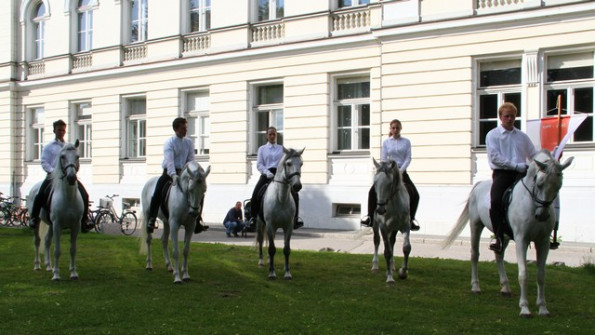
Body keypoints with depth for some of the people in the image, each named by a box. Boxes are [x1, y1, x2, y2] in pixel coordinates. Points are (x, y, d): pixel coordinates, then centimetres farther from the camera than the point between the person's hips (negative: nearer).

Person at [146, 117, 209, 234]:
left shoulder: (189, 142, 6)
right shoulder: (169, 142, -9)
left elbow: (191, 160, 2)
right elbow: (169, 160, -23)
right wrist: (173, 175, -38)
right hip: (169, 172, -4)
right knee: (158, 191, -26)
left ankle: (197, 222, 2)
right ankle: (151, 220, -17)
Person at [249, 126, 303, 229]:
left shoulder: (282, 149, 15)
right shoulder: (262, 149, 13)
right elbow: (259, 164, 3)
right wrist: (267, 172, -15)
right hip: (266, 174, -1)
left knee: (294, 195, -15)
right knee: (255, 195, -21)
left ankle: (295, 219, -6)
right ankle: (253, 218, -8)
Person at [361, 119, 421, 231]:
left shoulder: (406, 142, 5)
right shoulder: (386, 142, 5)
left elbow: (408, 158, -2)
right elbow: (383, 159, 2)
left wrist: (401, 171, -16)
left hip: (402, 171, 0)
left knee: (415, 195, -13)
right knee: (373, 191, -17)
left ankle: (411, 218, 3)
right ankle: (370, 216, -6)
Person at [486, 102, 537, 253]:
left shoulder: (522, 136, 20)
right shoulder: (492, 135, 7)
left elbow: (534, 155, 23)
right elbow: (495, 157, -7)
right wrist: (517, 165, -13)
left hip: (521, 173, 3)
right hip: (501, 173, -3)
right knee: (496, 201, -27)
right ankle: (499, 238, -20)